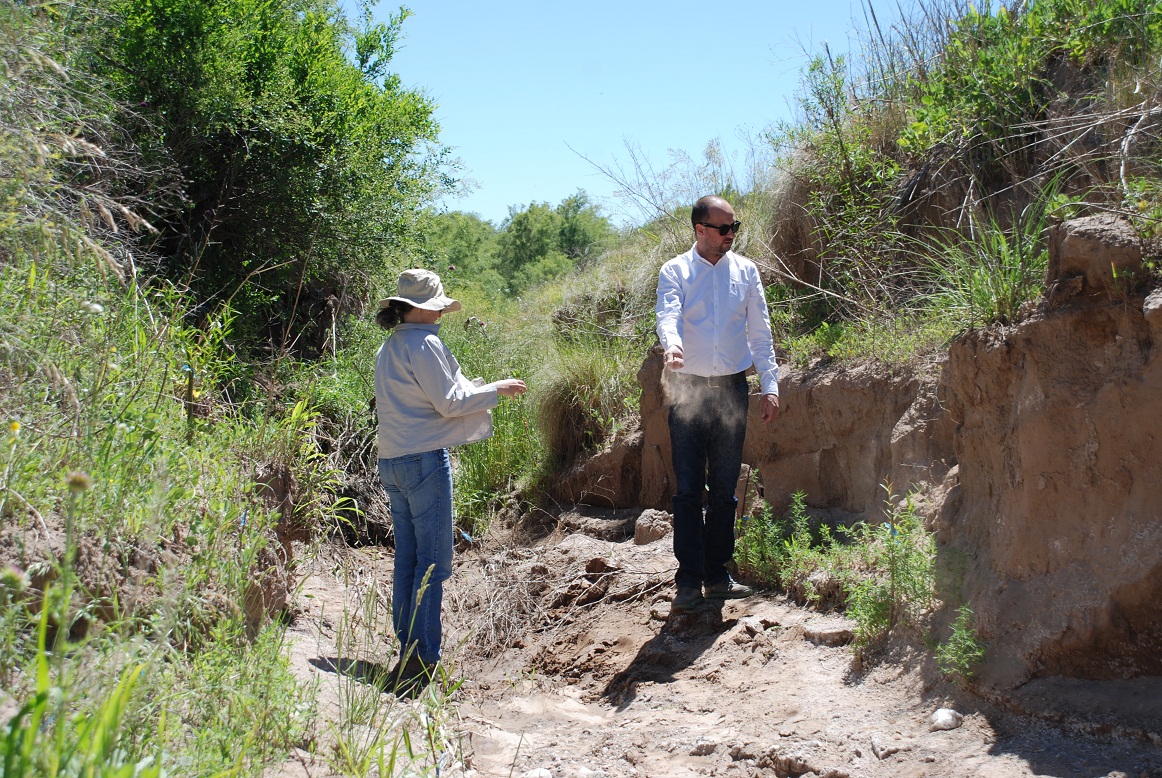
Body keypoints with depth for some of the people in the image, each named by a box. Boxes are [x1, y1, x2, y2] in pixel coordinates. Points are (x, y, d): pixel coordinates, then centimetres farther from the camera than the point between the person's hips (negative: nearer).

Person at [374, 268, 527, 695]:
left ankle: (408, 653, 16)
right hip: (424, 459, -9)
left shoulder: (390, 346, 16)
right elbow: (449, 401, -11)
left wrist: (480, 388, 21)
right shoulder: (423, 343, -11)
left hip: (393, 462, 9)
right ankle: (422, 658, -2)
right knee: (433, 562, -4)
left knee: (407, 559, 12)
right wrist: (496, 389, 1)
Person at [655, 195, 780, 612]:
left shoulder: (746, 270, 7)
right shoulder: (674, 271, 0)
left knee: (725, 489, 8)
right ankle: (689, 581, 0)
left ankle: (717, 576, 18)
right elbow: (668, 316, -17)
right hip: (688, 389, -3)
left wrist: (769, 384, 1)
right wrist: (671, 346, -40)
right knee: (688, 489, -4)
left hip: (732, 389, 3)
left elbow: (760, 331, 8)